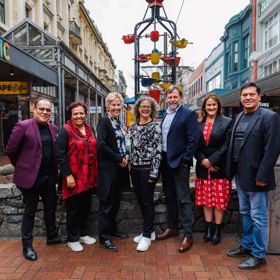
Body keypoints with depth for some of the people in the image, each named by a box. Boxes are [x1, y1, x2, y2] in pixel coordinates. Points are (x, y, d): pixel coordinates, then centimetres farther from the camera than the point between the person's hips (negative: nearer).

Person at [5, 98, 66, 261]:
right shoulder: (23, 126, -11)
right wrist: (22, 166, 4)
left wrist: (54, 170, 10)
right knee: (30, 211, 7)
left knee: (51, 207, 18)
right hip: (30, 176, -6)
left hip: (49, 176, 6)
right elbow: (10, 150, -7)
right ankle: (27, 246, 23)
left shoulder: (53, 128, 6)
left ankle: (52, 236, 37)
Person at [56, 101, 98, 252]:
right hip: (74, 177, -6)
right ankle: (72, 239, 22)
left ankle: (83, 233, 34)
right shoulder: (65, 130, -9)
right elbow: (61, 155, -14)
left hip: (88, 177, 6)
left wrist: (95, 173, 12)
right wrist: (68, 175, -19)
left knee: (85, 206, 16)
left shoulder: (89, 129, 10)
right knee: (73, 208, 6)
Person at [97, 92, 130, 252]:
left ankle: (113, 229, 32)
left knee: (116, 201, 16)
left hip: (119, 167, 8)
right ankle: (104, 238, 11)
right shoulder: (104, 121, -10)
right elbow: (101, 145, -20)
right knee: (107, 203, 0)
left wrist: (126, 155, -1)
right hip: (108, 168, -8)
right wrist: (119, 159, -16)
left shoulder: (118, 122, 13)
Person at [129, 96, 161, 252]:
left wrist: (154, 172, -16)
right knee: (141, 201, 14)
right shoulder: (133, 126, 11)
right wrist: (131, 165, 11)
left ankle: (147, 236, 15)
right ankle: (149, 231, 29)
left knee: (148, 202, 2)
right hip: (135, 169, 7)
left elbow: (158, 151, -12)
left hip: (148, 169, -6)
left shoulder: (155, 127, -8)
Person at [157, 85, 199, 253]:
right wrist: (161, 158, 7)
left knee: (183, 199, -3)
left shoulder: (188, 114, -7)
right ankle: (172, 227, 31)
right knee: (170, 197, 17)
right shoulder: (164, 115, 14)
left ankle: (188, 235, 7)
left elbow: (193, 139, -13)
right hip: (165, 162, 7)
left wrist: (185, 160, -16)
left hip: (179, 162, -7)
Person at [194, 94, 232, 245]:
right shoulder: (198, 123, 7)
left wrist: (211, 160, -15)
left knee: (219, 200, 4)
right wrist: (203, 160, -10)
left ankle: (217, 230, 18)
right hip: (203, 168, 3)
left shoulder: (226, 122, -1)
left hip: (219, 168, -3)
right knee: (206, 199, 9)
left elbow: (227, 145, -9)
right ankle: (208, 229, 22)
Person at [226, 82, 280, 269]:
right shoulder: (240, 117, 12)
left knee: (258, 217, 4)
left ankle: (259, 255, 20)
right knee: (245, 213, 19)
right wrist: (232, 170, 9)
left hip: (255, 176, -7)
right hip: (240, 175, 8)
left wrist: (262, 176, -20)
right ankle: (247, 246, 35)